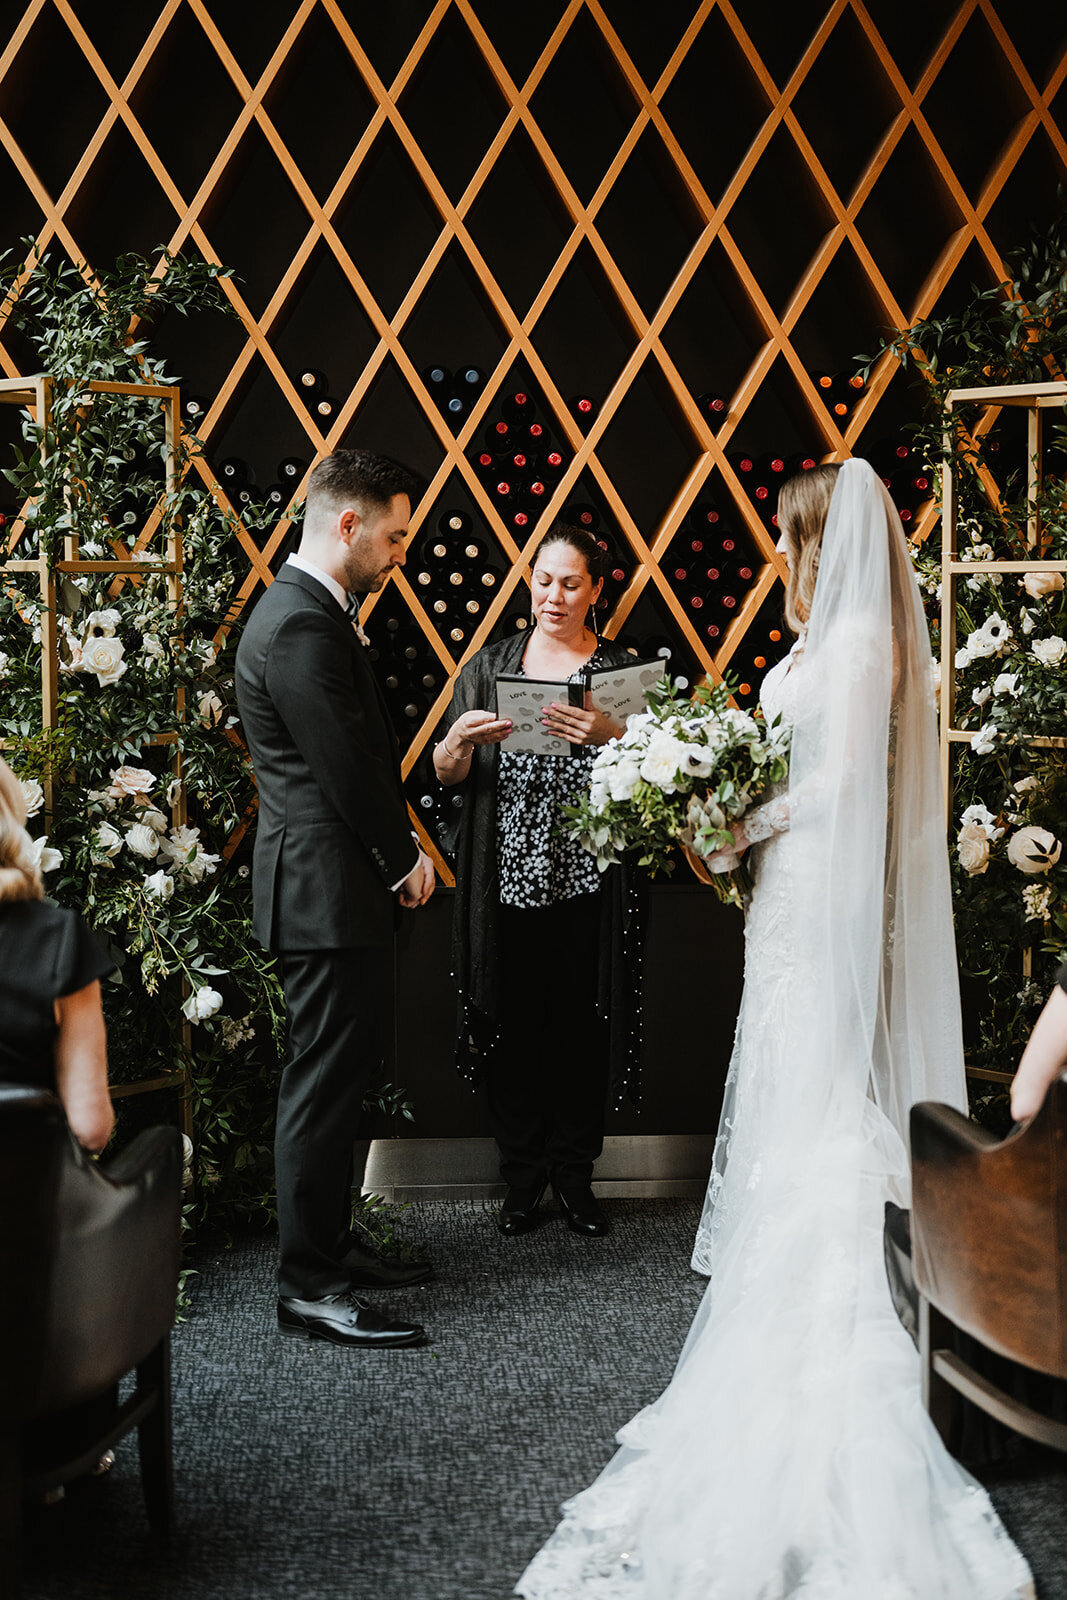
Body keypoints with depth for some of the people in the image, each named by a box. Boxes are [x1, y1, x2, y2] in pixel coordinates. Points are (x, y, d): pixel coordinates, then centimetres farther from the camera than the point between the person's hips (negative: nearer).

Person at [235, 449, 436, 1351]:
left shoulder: (307, 610, 15)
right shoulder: (303, 627, -20)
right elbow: (348, 769, -20)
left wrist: (398, 854, 9)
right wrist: (405, 860, -6)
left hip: (340, 883, 11)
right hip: (329, 891, -11)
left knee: (339, 1075, 17)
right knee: (324, 1083, -5)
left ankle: (329, 1245, 29)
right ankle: (310, 1288, 2)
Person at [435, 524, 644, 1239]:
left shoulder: (619, 669, 5)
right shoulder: (493, 663, 9)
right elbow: (447, 773, 6)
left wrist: (612, 736, -24)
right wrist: (461, 738, -16)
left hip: (588, 879, -1)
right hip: (508, 879, 1)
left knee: (584, 1024, 3)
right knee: (515, 1024, 3)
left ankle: (575, 1174, 18)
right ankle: (522, 1175, 17)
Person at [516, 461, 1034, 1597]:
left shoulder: (863, 637, -14)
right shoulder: (825, 637, 14)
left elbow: (839, 781, -20)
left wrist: (743, 828, -11)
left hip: (827, 901, -9)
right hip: (796, 897, 9)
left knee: (820, 1100, -6)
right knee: (792, 1094, 12)